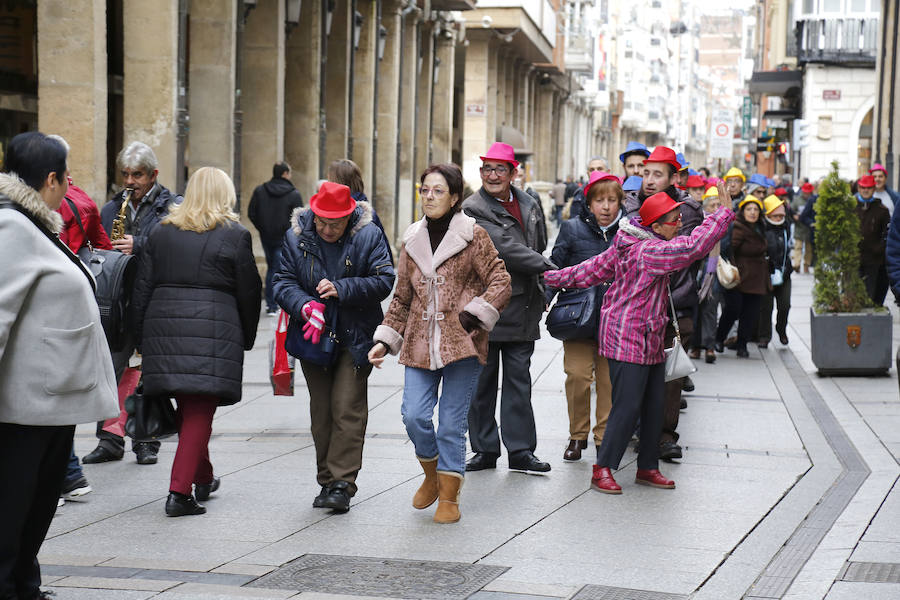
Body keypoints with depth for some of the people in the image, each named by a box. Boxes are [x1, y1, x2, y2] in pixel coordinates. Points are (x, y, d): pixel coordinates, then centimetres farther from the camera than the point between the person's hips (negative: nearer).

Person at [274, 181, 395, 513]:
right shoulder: (296, 237, -1)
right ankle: (327, 481, 20)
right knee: (321, 411, 10)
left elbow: (384, 280, -11)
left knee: (348, 409, -9)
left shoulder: (369, 236, -8)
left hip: (355, 338, -3)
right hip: (313, 336, 3)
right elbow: (283, 282, -1)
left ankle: (342, 484, -6)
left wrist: (342, 289, -22)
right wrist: (305, 306, -21)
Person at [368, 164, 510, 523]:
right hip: (420, 343, 4)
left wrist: (472, 317, -13)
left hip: (462, 343, -4)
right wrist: (385, 340, 10)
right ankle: (431, 473, 20)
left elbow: (500, 282, -3)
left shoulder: (473, 236, 0)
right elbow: (402, 298, 18)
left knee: (452, 422, -2)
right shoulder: (412, 240, 13)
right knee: (414, 415, -8)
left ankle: (449, 496, 12)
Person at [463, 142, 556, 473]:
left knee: (518, 378, 5)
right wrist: (547, 268, -15)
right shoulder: (473, 209, -9)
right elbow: (505, 248, -17)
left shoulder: (527, 204, 12)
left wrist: (539, 295, 15)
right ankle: (485, 450, 12)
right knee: (483, 380, 3)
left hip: (522, 306, 5)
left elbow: (538, 244, 24)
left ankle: (521, 450, 8)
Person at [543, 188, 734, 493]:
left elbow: (594, 268, 15)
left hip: (651, 344, 10)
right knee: (627, 408, -7)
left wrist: (553, 277, 25)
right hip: (629, 342, -10)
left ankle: (648, 467, 21)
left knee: (654, 407, 12)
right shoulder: (649, 250, -19)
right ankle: (603, 469, 2)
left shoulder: (627, 246, 11)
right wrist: (724, 213, -25)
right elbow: (693, 247, -28)